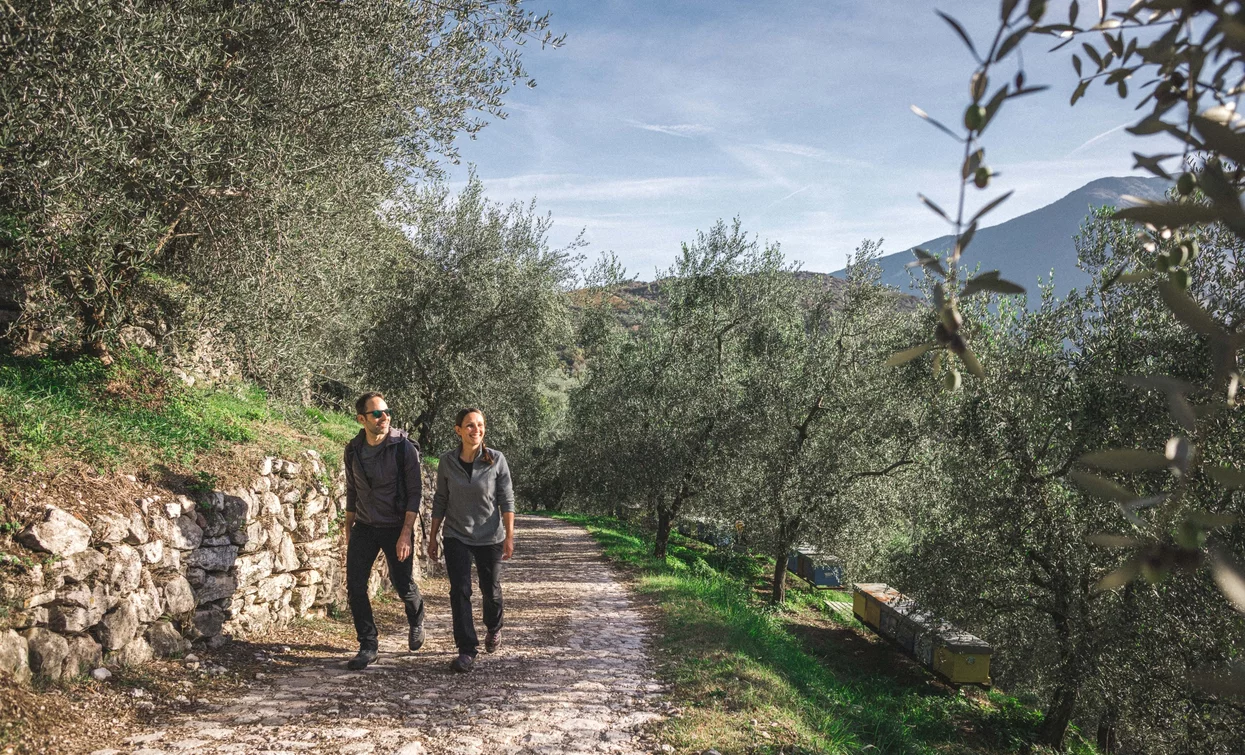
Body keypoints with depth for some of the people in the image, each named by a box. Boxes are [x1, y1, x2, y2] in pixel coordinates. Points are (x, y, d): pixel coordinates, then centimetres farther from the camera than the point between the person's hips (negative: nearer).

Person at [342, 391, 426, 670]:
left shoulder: (404, 448, -14)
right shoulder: (353, 450, -1)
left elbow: (414, 493, -13)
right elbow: (352, 491, 11)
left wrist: (406, 534, -19)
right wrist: (348, 528, 13)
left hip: (396, 528, -3)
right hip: (364, 527, 3)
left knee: (403, 585, 5)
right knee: (355, 586, -5)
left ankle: (416, 620, 39)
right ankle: (368, 646, 9)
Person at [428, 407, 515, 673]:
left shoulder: (496, 460, -10)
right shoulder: (447, 461, -5)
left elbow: (507, 499, -7)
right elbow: (440, 501, 4)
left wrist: (509, 536, -11)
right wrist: (432, 537, 6)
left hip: (490, 537, -1)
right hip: (457, 537, 1)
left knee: (491, 590, 12)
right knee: (460, 591, -7)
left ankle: (494, 626, 44)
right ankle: (467, 650, 2)